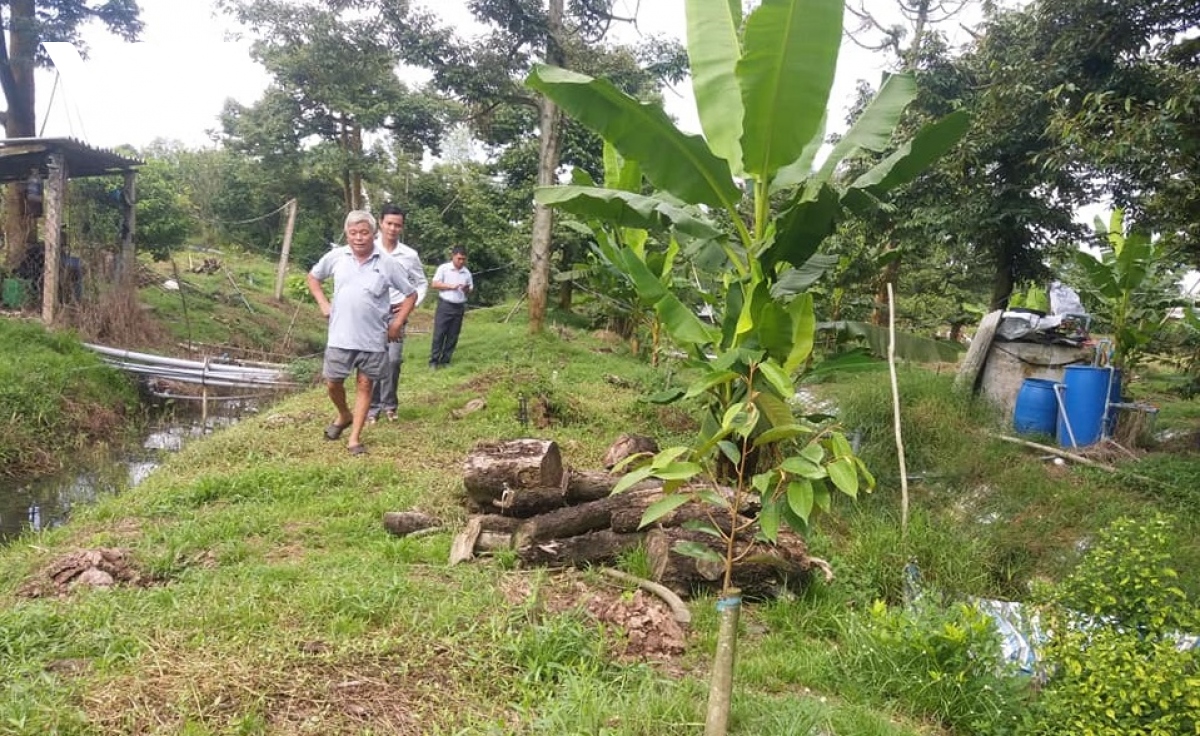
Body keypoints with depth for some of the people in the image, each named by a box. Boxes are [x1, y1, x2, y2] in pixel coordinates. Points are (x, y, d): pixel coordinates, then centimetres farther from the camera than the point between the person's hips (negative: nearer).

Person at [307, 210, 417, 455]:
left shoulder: (387, 263, -7)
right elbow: (313, 277, 17)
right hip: (340, 336, 2)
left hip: (373, 339, -1)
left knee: (364, 386, 7)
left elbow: (411, 294, 3)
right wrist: (323, 303, 4)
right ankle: (344, 416, 40)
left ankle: (355, 439, 17)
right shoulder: (336, 256, -2)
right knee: (332, 383, 9)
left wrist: (397, 323, -4)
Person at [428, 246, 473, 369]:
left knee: (453, 336, 6)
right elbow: (434, 284, -7)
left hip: (459, 307, 4)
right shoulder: (443, 268, -2)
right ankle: (433, 361, -1)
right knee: (439, 334, -5)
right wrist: (451, 286, -15)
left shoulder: (467, 272, 10)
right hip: (445, 305, -4)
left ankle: (445, 361, 13)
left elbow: (471, 289, 15)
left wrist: (467, 289, -9)